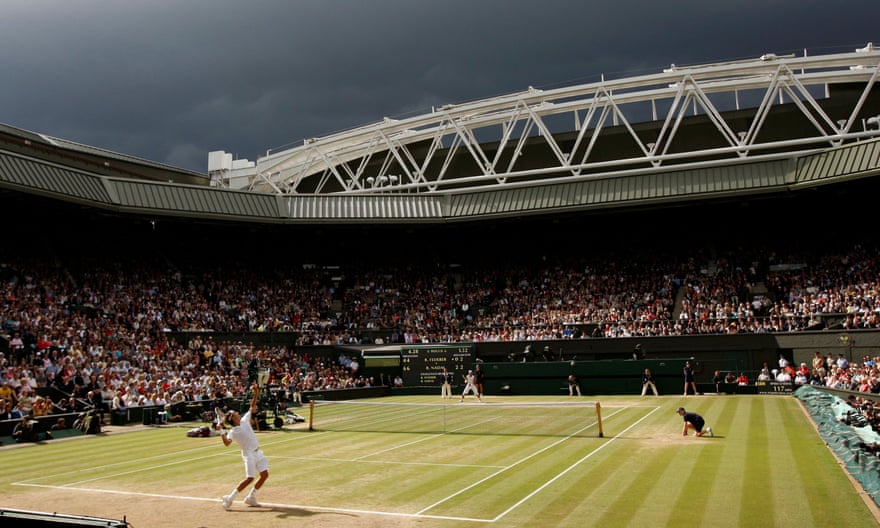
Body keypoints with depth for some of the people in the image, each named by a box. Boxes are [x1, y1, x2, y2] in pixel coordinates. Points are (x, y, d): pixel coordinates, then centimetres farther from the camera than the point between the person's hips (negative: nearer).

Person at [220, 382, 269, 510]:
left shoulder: (244, 421, 7)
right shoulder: (233, 432, -11)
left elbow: (252, 407, 10)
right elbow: (227, 443, -28)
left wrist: (256, 394, 0)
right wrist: (222, 434, -44)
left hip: (258, 452, 7)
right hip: (249, 454, -7)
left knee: (265, 474, 2)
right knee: (249, 478, -12)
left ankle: (251, 498, 16)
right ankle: (229, 498, -1)